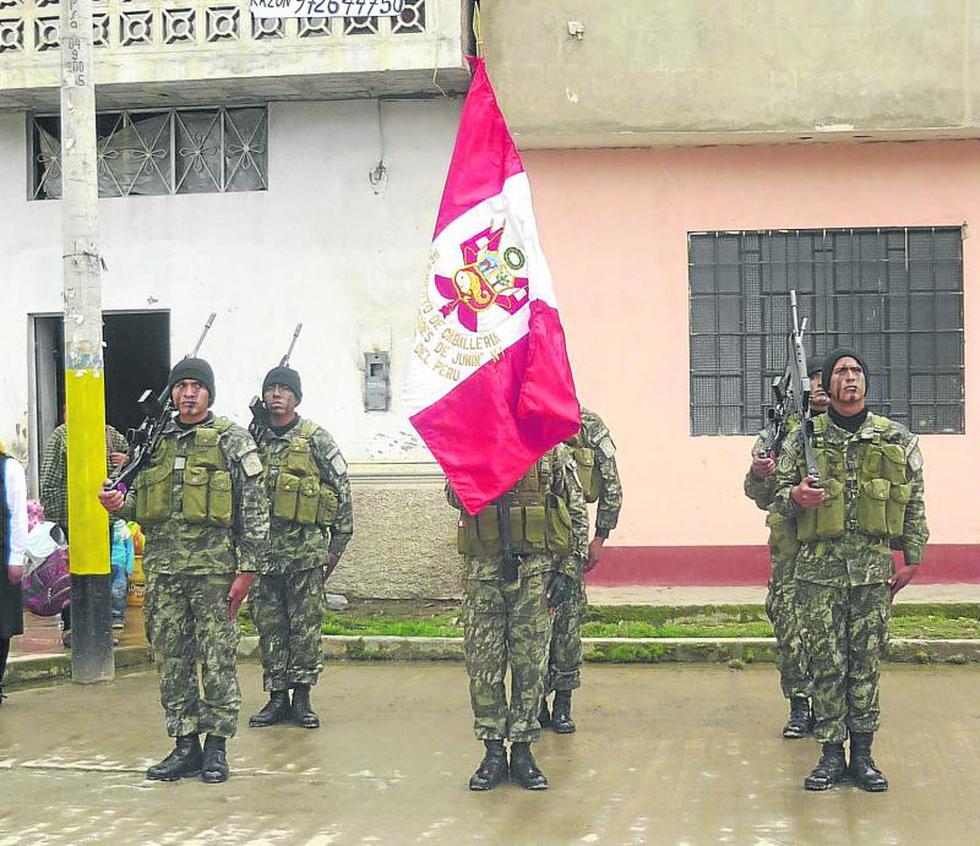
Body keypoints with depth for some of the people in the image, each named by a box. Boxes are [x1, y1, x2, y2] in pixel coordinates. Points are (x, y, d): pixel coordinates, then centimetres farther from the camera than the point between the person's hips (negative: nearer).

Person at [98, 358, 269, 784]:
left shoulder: (232, 440, -1)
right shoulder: (155, 440, 13)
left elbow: (254, 509, -3)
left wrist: (246, 570, -9)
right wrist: (120, 505, -2)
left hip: (214, 566, -5)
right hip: (162, 568, 5)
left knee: (217, 660, 0)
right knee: (171, 660, 7)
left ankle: (216, 747, 8)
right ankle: (185, 745, 15)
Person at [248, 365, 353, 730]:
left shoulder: (316, 439, -1)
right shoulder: (255, 441, 9)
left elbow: (342, 491, 0)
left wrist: (337, 545, -2)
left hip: (306, 549, -3)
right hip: (263, 548, 4)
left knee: (306, 626, 1)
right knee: (269, 625, 6)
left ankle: (302, 697, 9)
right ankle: (277, 697, 14)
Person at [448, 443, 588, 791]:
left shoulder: (552, 449, 4)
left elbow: (577, 512, 4)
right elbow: (454, 496, -3)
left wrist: (568, 570, -2)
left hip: (535, 570, -1)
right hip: (483, 568, 1)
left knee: (530, 664, 4)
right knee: (483, 662, 3)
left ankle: (522, 752, 15)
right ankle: (493, 752, 14)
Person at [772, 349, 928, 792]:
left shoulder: (897, 440, 7)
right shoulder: (805, 439, 5)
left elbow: (914, 503, 10)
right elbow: (779, 496, 11)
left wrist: (912, 558, 5)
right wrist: (795, 497, -12)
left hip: (874, 568, 0)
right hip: (819, 567, 0)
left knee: (866, 661, 5)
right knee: (826, 662, 2)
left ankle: (862, 753, 14)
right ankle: (831, 752, 12)